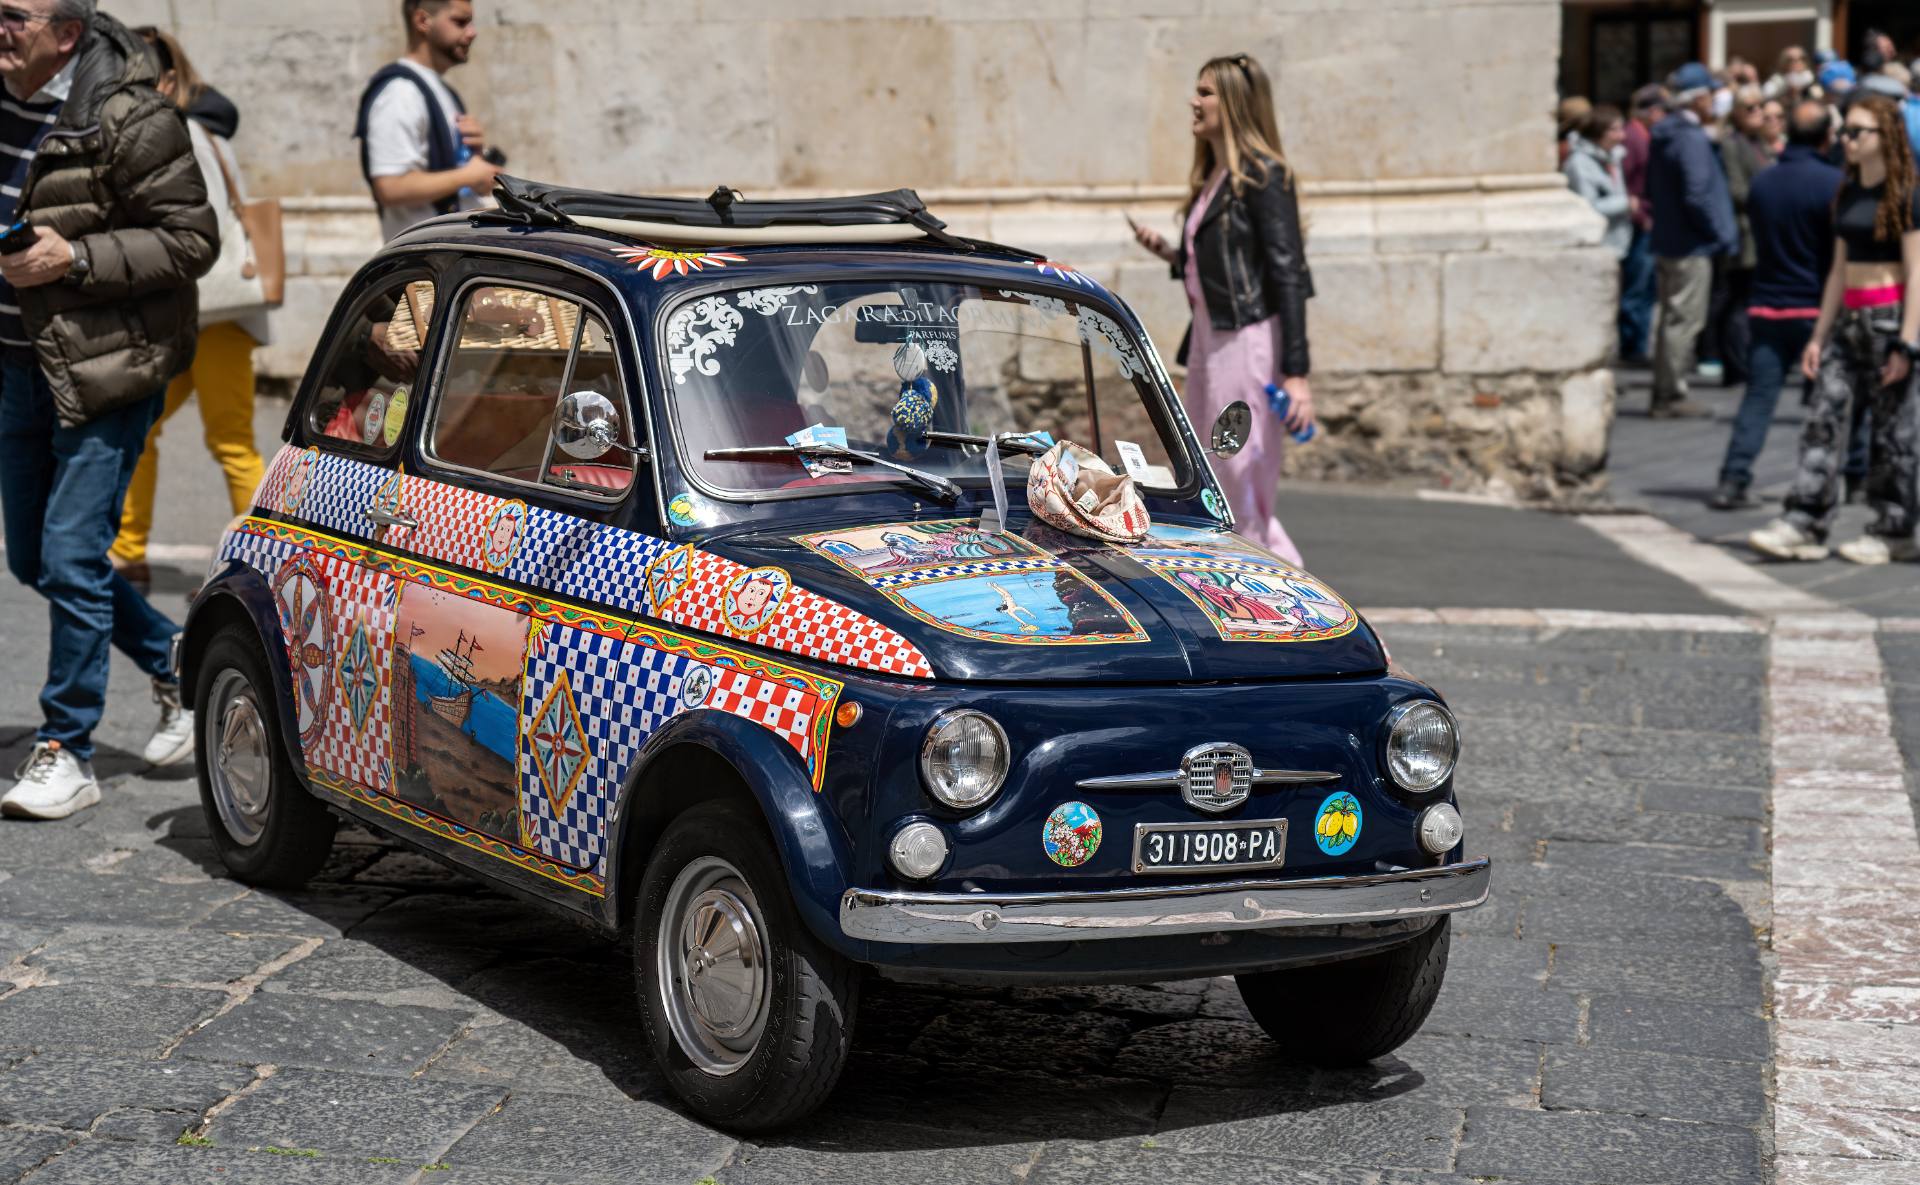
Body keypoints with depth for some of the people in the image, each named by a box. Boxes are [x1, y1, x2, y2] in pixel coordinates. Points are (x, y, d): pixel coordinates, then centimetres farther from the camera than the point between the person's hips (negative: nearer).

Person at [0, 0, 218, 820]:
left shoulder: (130, 120, -17)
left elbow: (192, 240, -15)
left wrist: (74, 259, -23)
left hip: (102, 369, -8)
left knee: (69, 558, -9)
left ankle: (66, 753, 3)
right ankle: (182, 672, 32)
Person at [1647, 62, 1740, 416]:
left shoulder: (1663, 135, 11)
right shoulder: (1692, 138, -18)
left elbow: (1652, 190, 18)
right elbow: (1697, 196, -23)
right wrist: (1721, 235, -13)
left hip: (1667, 241, 9)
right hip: (1691, 245, -9)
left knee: (1672, 319, 15)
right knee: (1684, 320, -3)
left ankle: (1665, 394, 21)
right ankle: (1672, 396, 0)